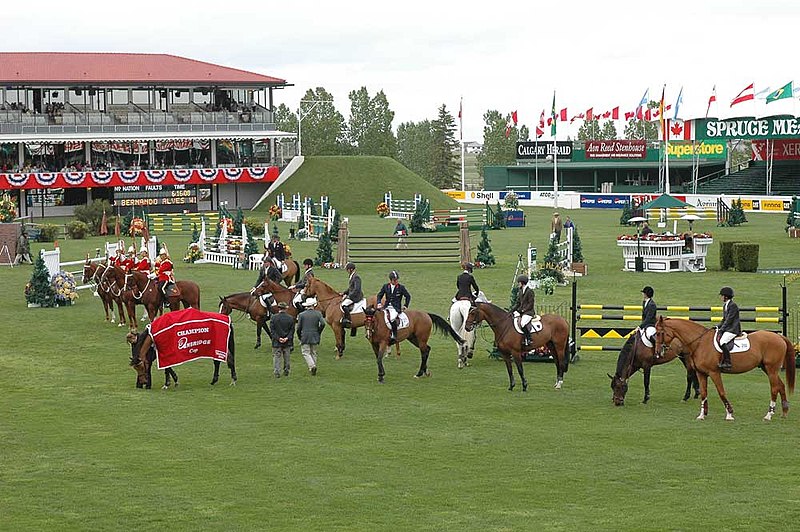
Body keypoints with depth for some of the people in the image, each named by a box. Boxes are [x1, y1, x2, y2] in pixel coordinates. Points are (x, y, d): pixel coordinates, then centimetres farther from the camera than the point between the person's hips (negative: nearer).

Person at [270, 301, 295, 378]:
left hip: (276, 342, -1)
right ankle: (286, 371, 21)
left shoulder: (273, 317, -6)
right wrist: (287, 338, -9)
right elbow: (292, 330, -5)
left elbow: (272, 330, -9)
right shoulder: (290, 318, -2)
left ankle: (276, 372, -3)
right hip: (287, 343, 1)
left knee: (276, 357, 4)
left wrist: (278, 338, -11)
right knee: (286, 357, 15)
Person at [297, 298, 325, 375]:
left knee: (306, 353, 0)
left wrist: (299, 337, 10)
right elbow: (323, 323, -12)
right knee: (313, 353, 15)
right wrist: (319, 332, 4)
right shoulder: (318, 313, -1)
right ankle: (313, 368, 18)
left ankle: (312, 366, -20)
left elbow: (298, 327, -4)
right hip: (315, 337, 2)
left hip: (305, 337, -2)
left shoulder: (301, 315, -3)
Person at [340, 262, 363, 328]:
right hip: (352, 296, 11)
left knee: (344, 304, -27)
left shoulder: (356, 277, -16)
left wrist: (349, 296, -21)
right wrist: (344, 293, 13)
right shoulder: (352, 276, 15)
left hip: (356, 297, -11)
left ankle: (347, 320, -24)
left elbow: (356, 289, -23)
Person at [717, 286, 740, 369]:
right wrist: (718, 327, 8)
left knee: (722, 342, -27)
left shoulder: (733, 306, -13)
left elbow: (729, 320, -17)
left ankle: (727, 363, -27)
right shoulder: (725, 305, 16)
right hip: (728, 329, 11)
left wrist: (722, 329, -17)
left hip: (733, 329, -11)